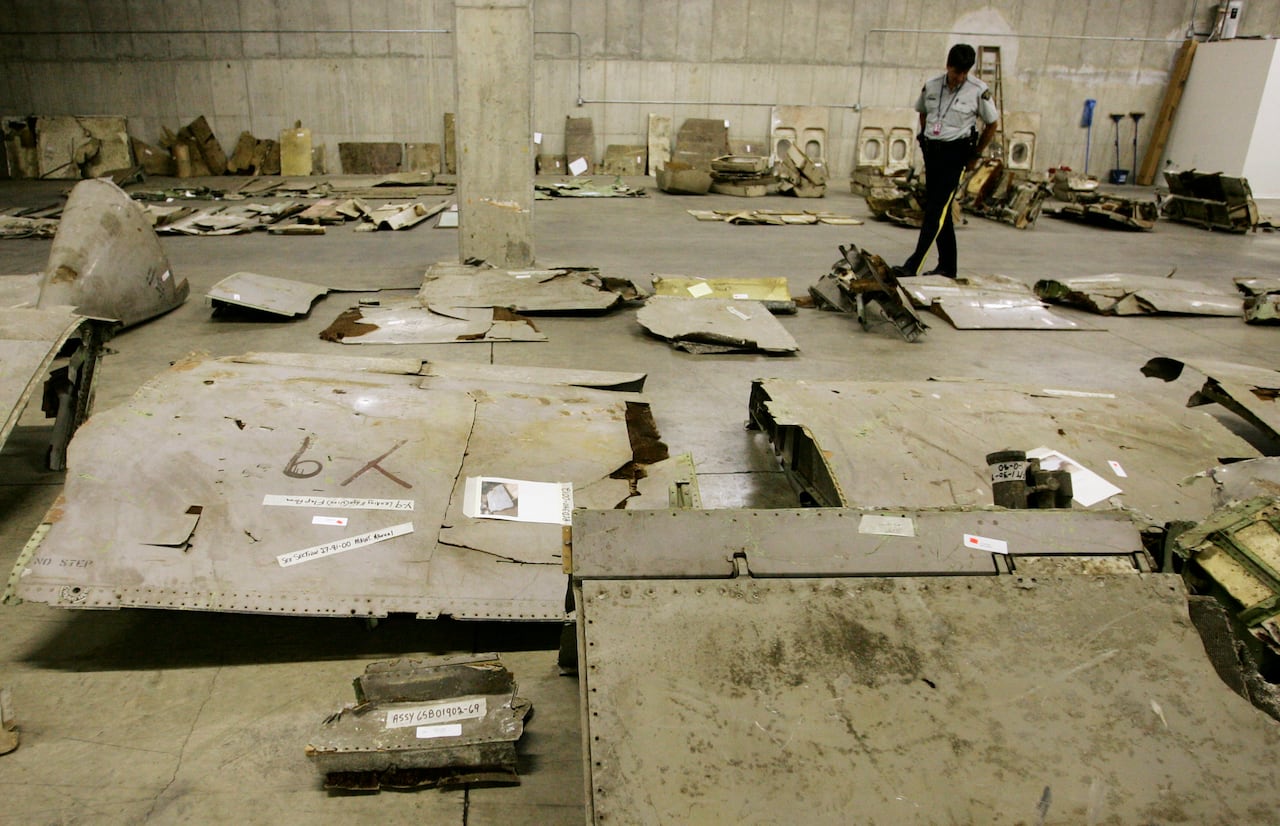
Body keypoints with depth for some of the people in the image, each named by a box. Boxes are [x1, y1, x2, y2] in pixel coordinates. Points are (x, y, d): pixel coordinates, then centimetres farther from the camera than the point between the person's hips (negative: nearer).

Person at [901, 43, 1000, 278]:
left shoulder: (978, 91, -5)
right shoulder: (931, 86, 5)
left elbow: (992, 124, 6)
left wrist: (975, 155, 8)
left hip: (955, 153, -5)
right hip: (931, 150, 5)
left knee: (936, 209, -14)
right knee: (941, 210, 9)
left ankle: (913, 265, -20)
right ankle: (947, 266, 17)